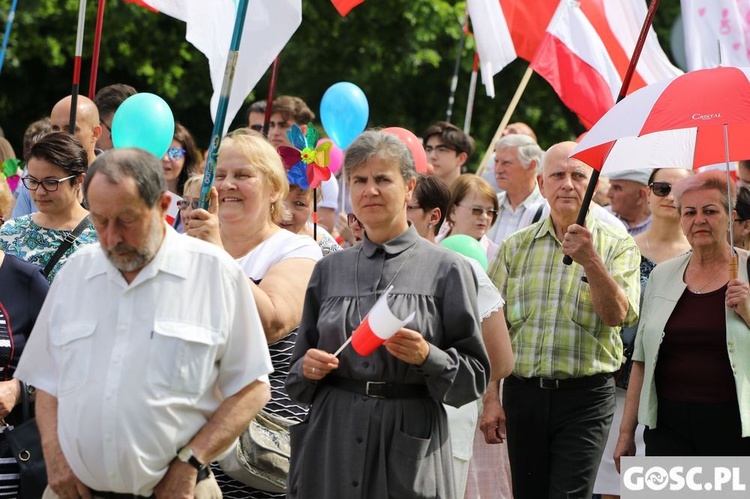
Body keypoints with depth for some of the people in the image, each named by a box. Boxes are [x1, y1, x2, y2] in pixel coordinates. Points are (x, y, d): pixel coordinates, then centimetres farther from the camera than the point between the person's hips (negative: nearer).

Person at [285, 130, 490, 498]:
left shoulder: (446, 269, 1)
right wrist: (308, 367, -5)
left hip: (410, 441, -3)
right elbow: (297, 381, 16)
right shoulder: (329, 269, 11)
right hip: (334, 440, 3)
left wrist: (428, 358, -19)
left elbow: (475, 375, -2)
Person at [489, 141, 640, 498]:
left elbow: (617, 315, -13)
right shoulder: (515, 248, 9)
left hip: (584, 398, -3)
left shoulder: (617, 246, 2)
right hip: (523, 393, 3)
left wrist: (590, 261, -26)